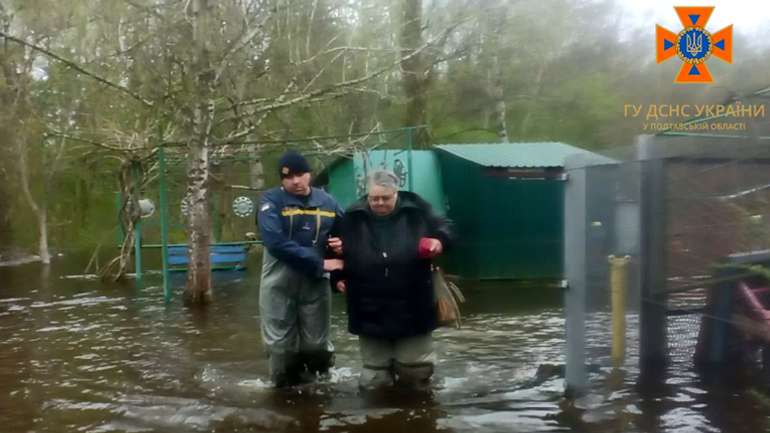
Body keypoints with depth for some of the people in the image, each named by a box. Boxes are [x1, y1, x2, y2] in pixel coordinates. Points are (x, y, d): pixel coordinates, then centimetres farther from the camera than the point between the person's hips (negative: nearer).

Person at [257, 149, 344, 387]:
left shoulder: (328, 203, 4)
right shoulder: (271, 201, -7)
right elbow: (276, 242, -21)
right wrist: (319, 263, -22)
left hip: (316, 283, 2)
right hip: (280, 284, -2)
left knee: (315, 344, 8)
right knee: (280, 344, 7)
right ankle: (286, 384, 31)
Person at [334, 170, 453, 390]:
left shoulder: (417, 210, -4)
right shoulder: (353, 218, 0)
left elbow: (443, 229, 8)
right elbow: (339, 249, 14)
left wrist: (440, 241, -13)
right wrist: (339, 277, 2)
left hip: (411, 307, -1)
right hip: (370, 310, 1)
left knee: (416, 370, 10)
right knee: (374, 378, 11)